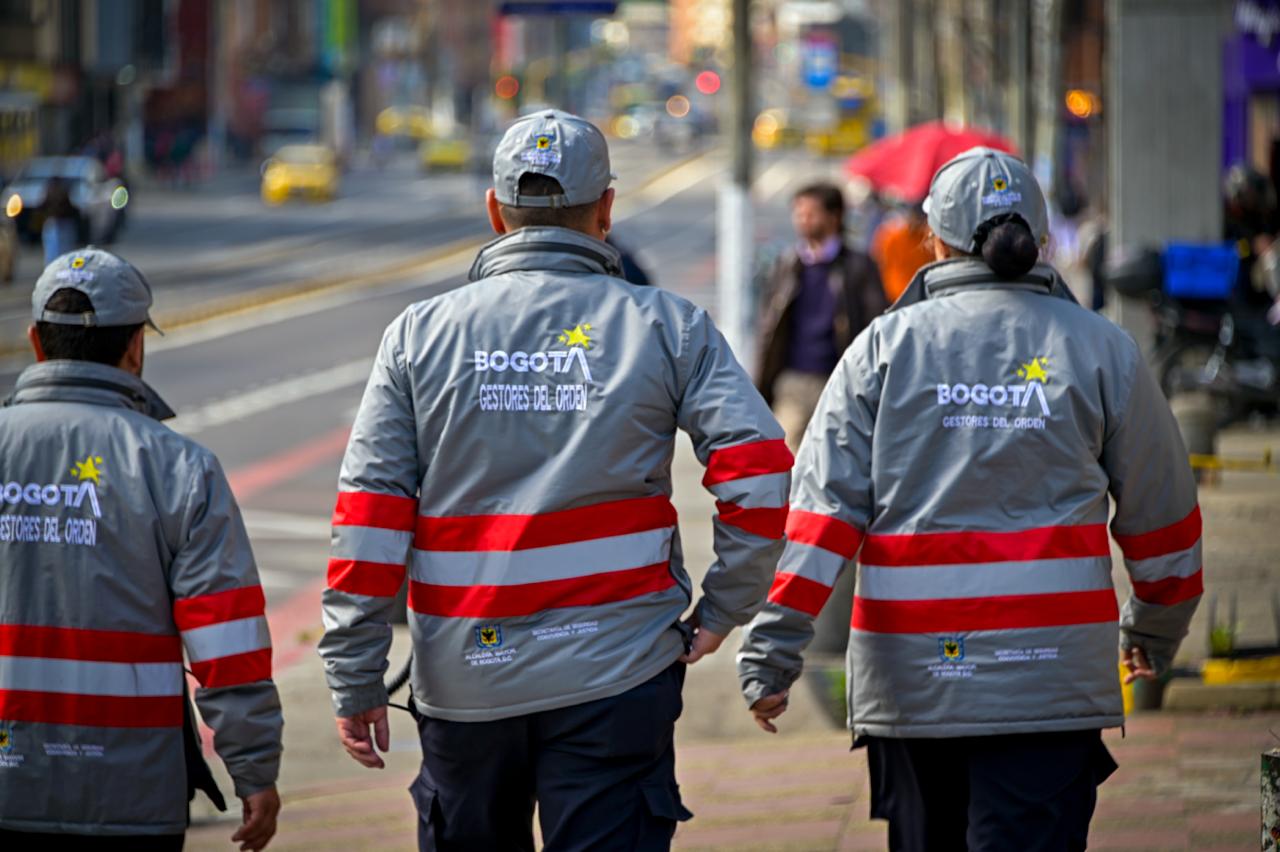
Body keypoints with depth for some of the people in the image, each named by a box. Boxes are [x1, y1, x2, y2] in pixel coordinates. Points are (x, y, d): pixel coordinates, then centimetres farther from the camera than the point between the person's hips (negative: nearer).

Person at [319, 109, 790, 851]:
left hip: (466, 675, 2)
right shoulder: (667, 328, 0)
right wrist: (721, 613, 3)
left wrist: (356, 680, 2)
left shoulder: (420, 335, 4)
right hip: (614, 672, -2)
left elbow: (370, 517, -1)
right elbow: (760, 476, -8)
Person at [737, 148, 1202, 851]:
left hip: (907, 680, 1)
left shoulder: (884, 347, 3)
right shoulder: (1100, 350, 3)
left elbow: (823, 506, -4)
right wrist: (1156, 633, 27)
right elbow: (1161, 516, 10)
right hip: (1050, 681, -1)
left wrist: (771, 651, -4)